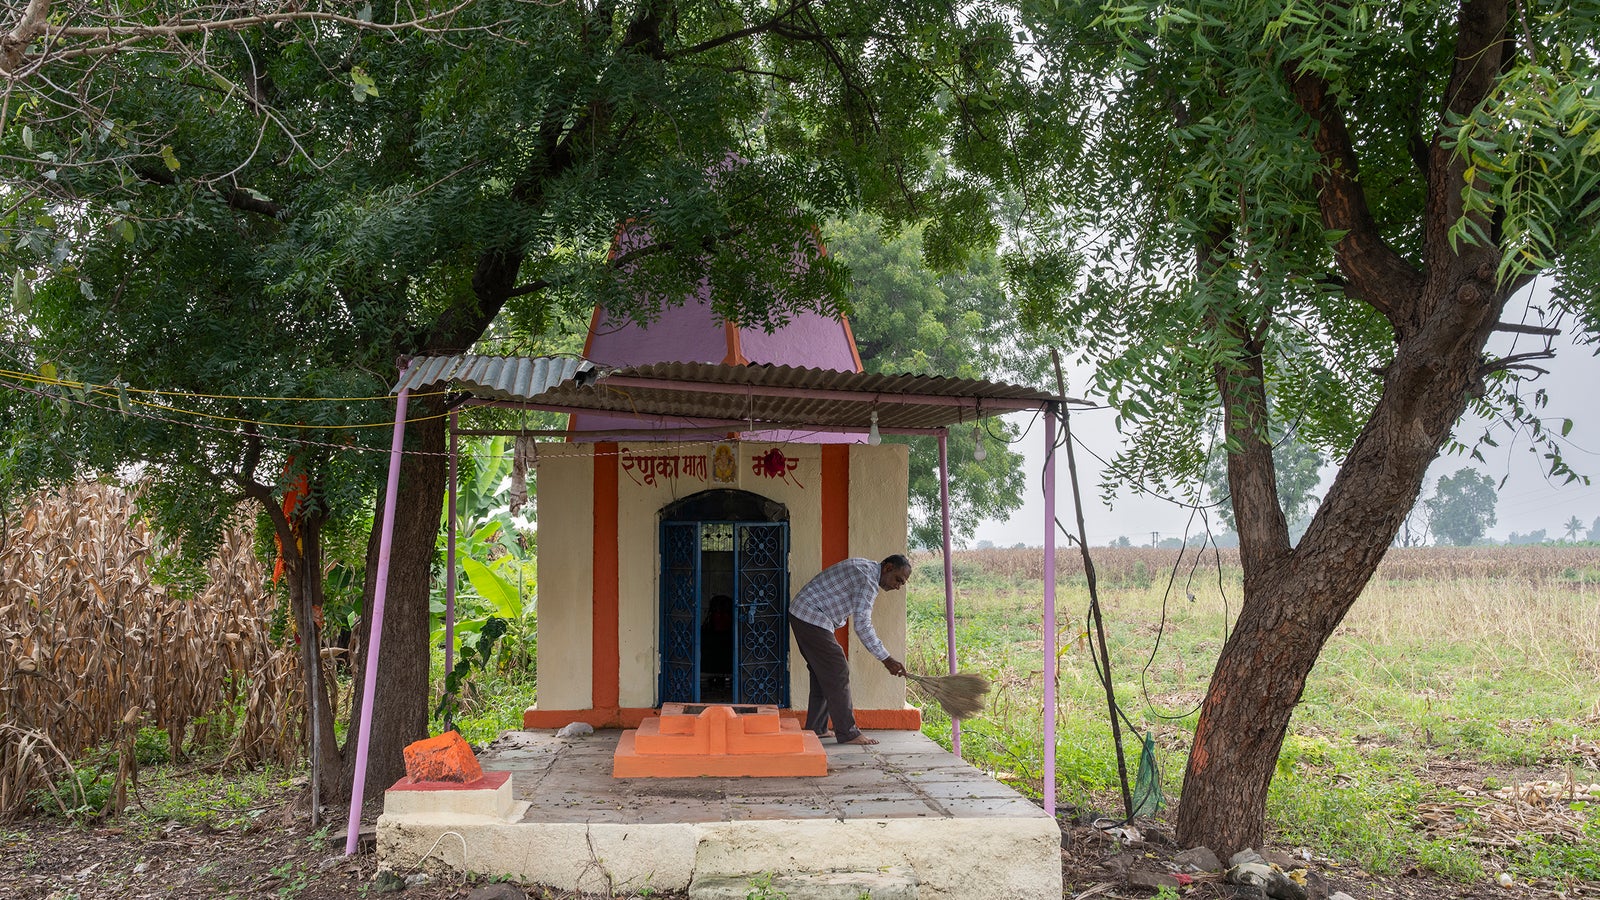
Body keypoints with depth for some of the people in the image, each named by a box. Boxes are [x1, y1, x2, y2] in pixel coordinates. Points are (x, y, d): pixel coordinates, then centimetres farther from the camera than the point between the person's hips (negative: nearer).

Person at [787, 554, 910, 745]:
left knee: (823, 673, 15)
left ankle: (816, 728, 20)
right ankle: (847, 733, -6)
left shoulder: (865, 567, 13)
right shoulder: (867, 579, -19)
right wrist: (886, 659, -22)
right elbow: (862, 626, -24)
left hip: (802, 615, 11)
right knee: (837, 673, -9)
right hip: (811, 617, -11)